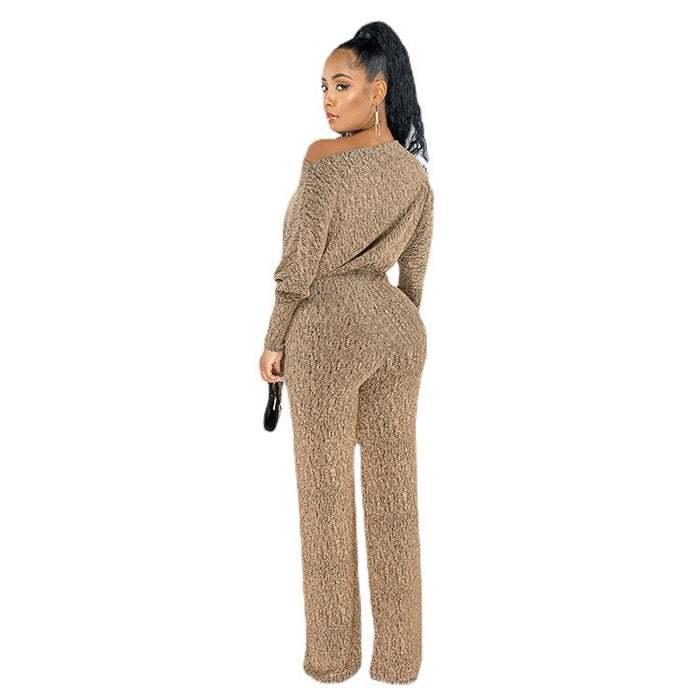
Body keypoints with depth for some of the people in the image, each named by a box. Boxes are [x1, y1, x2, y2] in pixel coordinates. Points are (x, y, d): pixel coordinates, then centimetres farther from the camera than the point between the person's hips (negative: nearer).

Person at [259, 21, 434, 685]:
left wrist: (273, 342, -3)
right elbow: (413, 273, 13)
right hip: (399, 328, 6)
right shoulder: (417, 173, 10)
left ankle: (333, 654, 18)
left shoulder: (325, 157, -11)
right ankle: (399, 655, 21)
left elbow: (300, 264, -13)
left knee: (325, 492, 5)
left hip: (329, 326, -6)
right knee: (394, 490, 9)